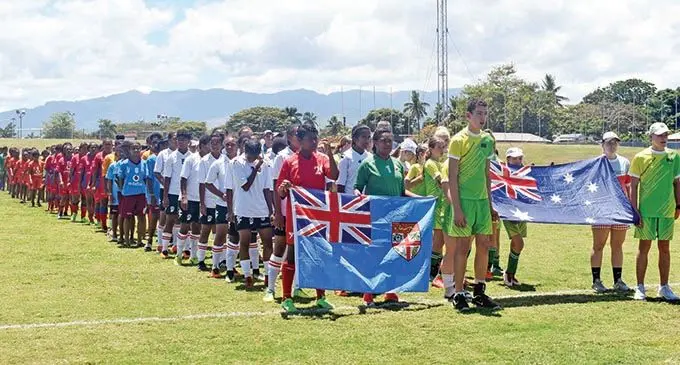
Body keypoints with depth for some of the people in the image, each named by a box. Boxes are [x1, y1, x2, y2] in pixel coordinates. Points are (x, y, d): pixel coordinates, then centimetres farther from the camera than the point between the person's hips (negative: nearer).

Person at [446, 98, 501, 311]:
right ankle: (459, 295, 5)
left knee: (484, 246, 7)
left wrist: (490, 202, 15)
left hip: (482, 200, 6)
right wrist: (457, 208, -15)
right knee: (463, 246, -3)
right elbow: (452, 176, -10)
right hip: (464, 200, -6)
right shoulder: (459, 140, -8)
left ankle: (479, 293, 18)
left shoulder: (487, 140, 11)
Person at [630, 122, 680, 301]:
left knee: (665, 248, 8)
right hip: (646, 211, -3)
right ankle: (640, 288, 10)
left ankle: (664, 287, 17)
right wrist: (635, 210, -8)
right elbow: (633, 185, -3)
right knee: (644, 247, 2)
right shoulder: (641, 157, -4)